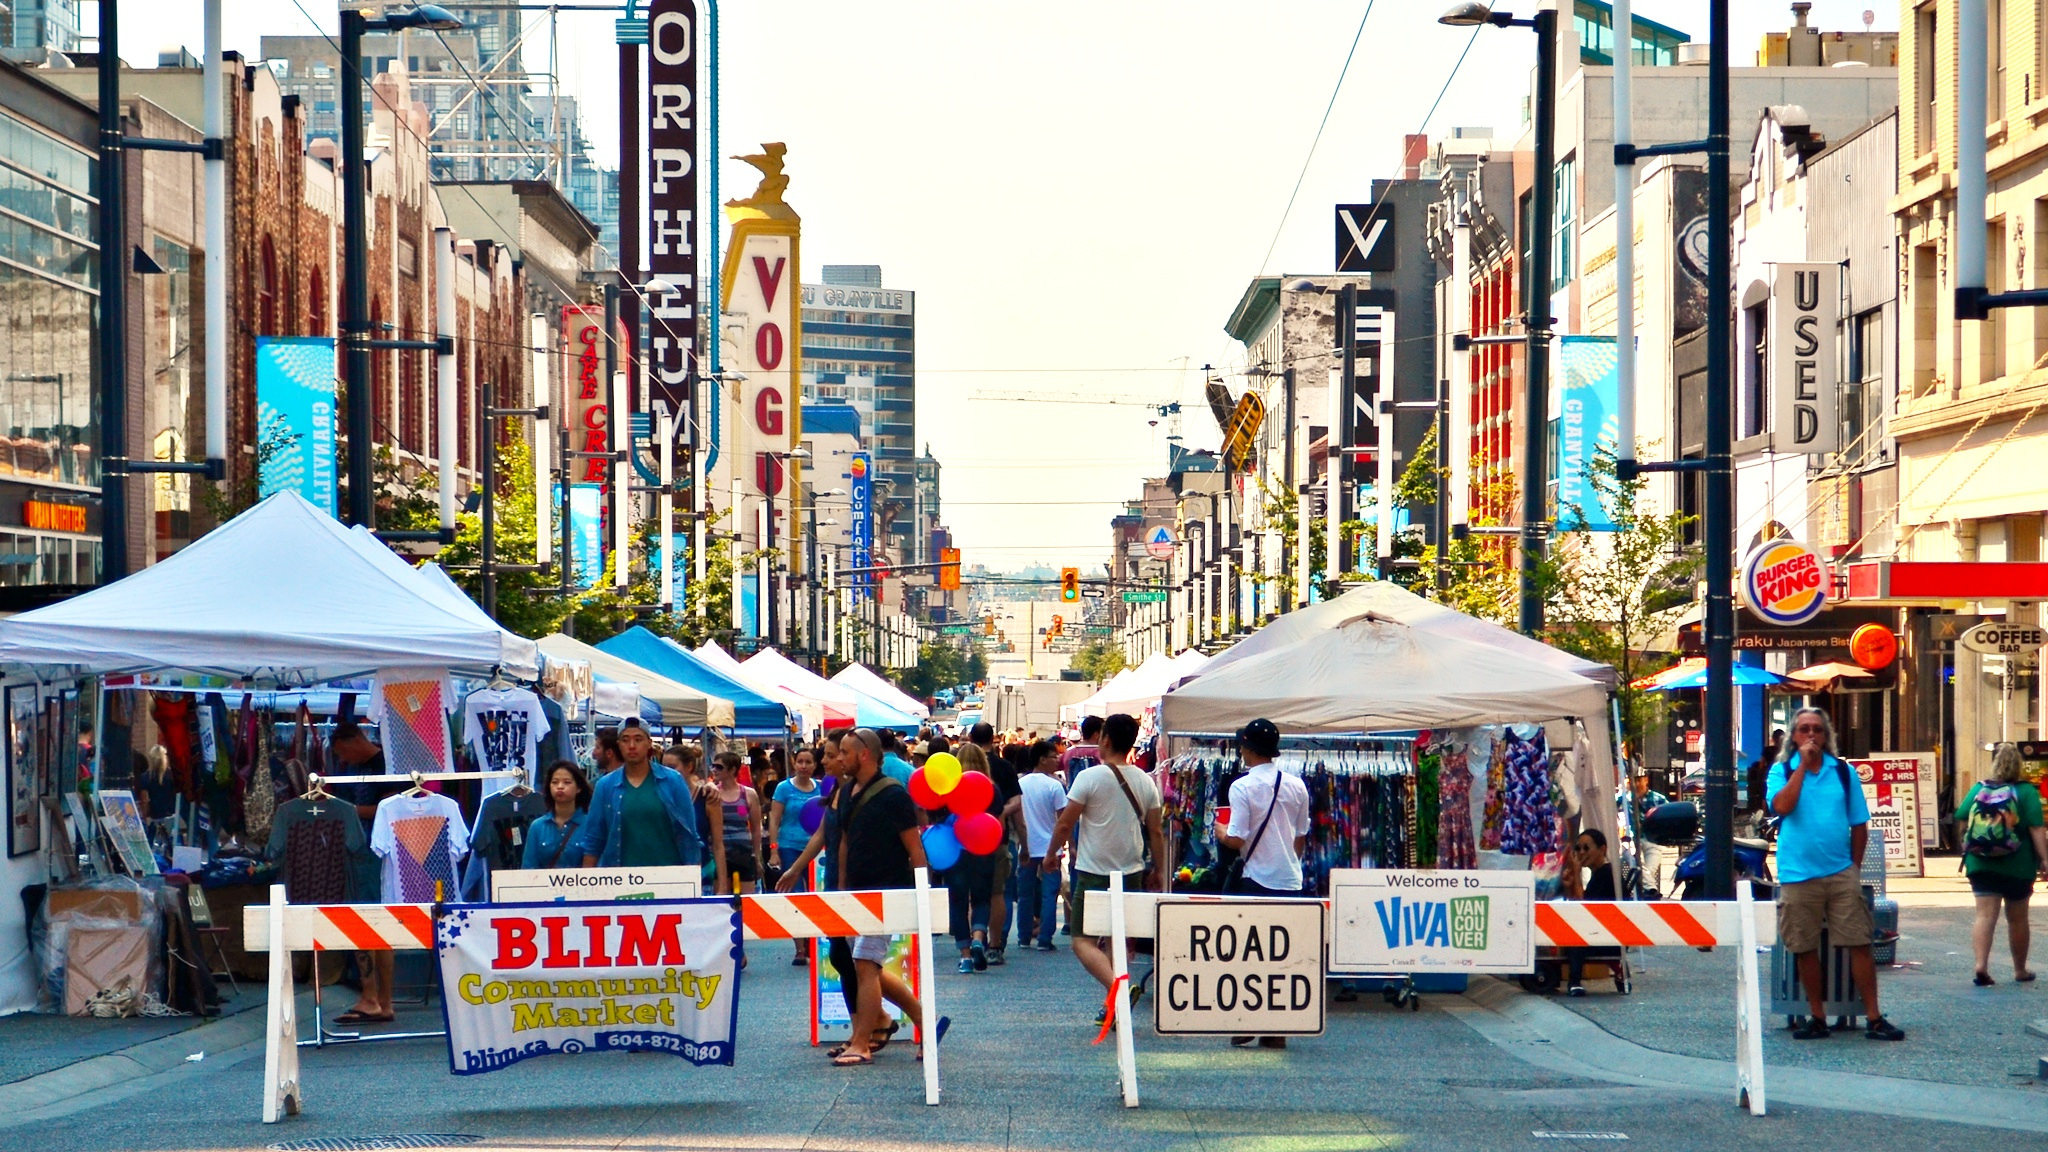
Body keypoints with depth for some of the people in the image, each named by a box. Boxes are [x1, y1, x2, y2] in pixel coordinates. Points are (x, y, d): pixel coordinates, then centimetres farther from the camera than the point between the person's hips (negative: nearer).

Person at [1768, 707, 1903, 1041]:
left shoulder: (1844, 772, 7)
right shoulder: (1782, 771, 3)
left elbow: (1859, 825, 11)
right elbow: (1782, 806, -17)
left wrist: (1853, 868, 8)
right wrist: (1803, 764, -14)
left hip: (1840, 874, 1)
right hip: (1797, 874, -1)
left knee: (1859, 944, -4)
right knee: (1806, 949, 5)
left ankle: (1874, 1018, -1)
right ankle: (1817, 1017, 16)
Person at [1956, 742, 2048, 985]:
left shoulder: (1977, 789, 3)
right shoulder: (2026, 792, -6)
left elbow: (1961, 822, 6)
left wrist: (1970, 845, 21)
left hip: (1980, 863, 2)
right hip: (2017, 866, -2)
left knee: (1985, 915, -1)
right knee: (2017, 918, 12)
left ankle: (1981, 965, -20)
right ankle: (2020, 971, 24)